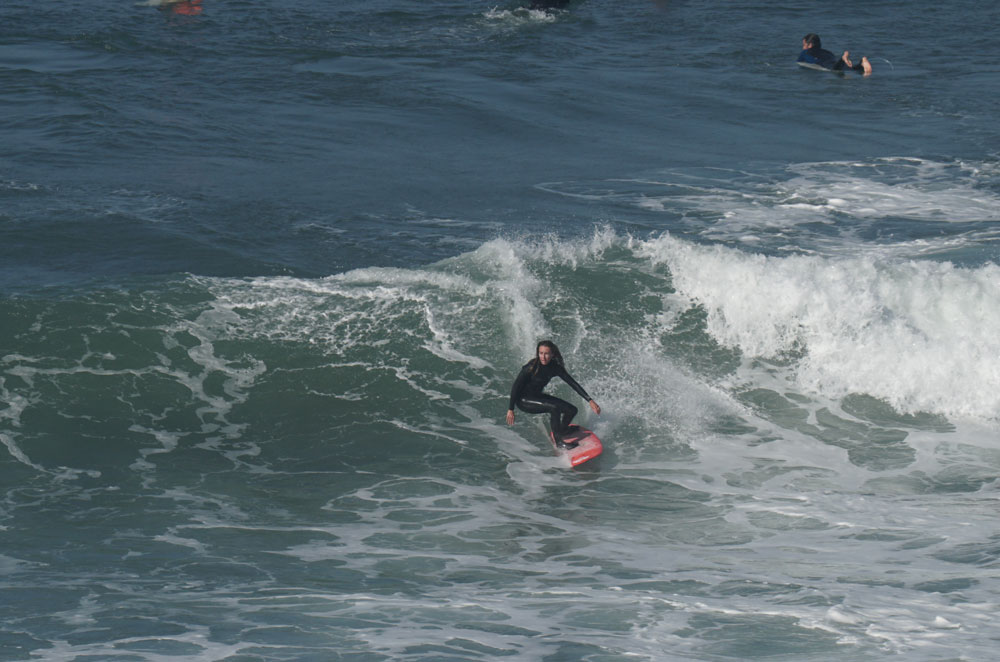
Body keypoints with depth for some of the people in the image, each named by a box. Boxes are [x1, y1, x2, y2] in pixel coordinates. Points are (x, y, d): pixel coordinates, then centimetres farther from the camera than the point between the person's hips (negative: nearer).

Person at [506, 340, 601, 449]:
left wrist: (590, 400, -12)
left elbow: (572, 383, -6)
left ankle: (561, 431, 28)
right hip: (523, 401, -7)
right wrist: (510, 409, -20)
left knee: (571, 410, -2)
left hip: (537, 397, 7)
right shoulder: (532, 367, -24)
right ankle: (558, 441, -17)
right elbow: (516, 386, -19)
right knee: (554, 407, -29)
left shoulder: (555, 367, -8)